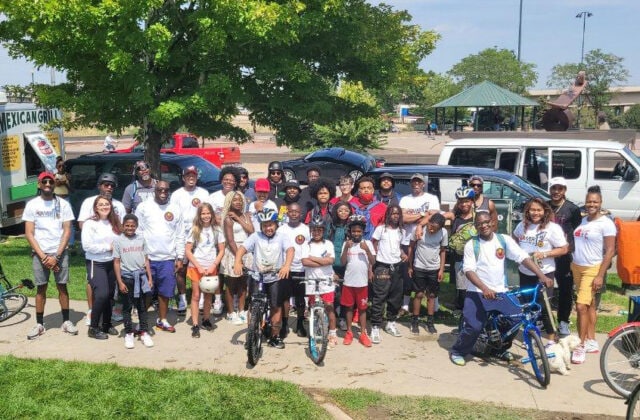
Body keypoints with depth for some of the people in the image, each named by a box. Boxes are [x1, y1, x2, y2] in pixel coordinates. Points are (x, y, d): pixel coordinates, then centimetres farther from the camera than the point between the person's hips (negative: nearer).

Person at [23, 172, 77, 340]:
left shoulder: (63, 204, 0)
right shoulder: (32, 205, 0)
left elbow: (67, 231, -2)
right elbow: (29, 234, -2)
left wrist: (56, 256, -11)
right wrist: (43, 256, -10)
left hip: (59, 253, 0)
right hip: (39, 253, 0)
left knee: (62, 286, 4)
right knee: (41, 288, 4)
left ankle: (66, 321, 12)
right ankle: (39, 324, 11)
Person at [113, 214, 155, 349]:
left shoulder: (141, 239, 5)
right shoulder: (118, 240, -3)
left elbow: (146, 260, 7)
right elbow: (116, 262, -4)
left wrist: (150, 277, 3)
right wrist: (120, 282, -8)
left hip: (141, 275, 2)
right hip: (127, 276, -2)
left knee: (142, 306, 8)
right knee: (127, 307, 7)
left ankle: (144, 332, 16)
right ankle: (128, 333, 15)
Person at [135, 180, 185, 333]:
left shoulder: (175, 210, 7)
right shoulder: (144, 207, -1)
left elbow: (180, 236, 8)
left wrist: (180, 257, 5)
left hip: (168, 259, 2)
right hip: (147, 257, -2)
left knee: (165, 292, 8)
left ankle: (162, 320, 22)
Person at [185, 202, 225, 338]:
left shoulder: (216, 230, 1)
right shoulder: (195, 230, -2)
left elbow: (221, 250, 3)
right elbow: (187, 250, -5)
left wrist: (213, 266, -9)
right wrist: (199, 267, -12)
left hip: (211, 268, 2)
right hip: (196, 267, -2)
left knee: (208, 295, 10)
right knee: (196, 296, -2)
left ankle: (206, 320, 26)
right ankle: (195, 326, -1)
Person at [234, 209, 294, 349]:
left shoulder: (282, 237, -4)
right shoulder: (256, 236, -2)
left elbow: (290, 249, -20)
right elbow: (242, 248, -14)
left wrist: (287, 265, -40)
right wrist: (238, 262, -34)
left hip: (275, 278, 0)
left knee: (276, 307, 0)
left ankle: (275, 337, 14)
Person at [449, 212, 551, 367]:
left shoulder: (504, 239, 0)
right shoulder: (471, 245, -6)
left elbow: (523, 257, -5)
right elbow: (469, 270, -13)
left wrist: (541, 275, -18)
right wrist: (484, 289, -28)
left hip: (500, 291, 3)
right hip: (477, 292, -3)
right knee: (473, 326, -14)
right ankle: (457, 351, 12)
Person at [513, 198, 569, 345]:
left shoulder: (552, 228, -11)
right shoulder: (523, 225, 5)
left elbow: (564, 249, -10)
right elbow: (514, 239, 24)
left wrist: (544, 254, -21)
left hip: (544, 273, -5)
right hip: (525, 273, 5)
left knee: (543, 307, -5)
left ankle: (551, 338, 11)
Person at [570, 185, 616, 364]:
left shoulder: (606, 223, -11)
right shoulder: (583, 220, 9)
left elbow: (610, 251, -13)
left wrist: (600, 276, -18)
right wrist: (572, 266, 12)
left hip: (592, 269, -7)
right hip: (577, 267, 7)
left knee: (581, 306, -13)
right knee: (590, 305, 14)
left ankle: (581, 345, -3)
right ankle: (592, 342, 21)